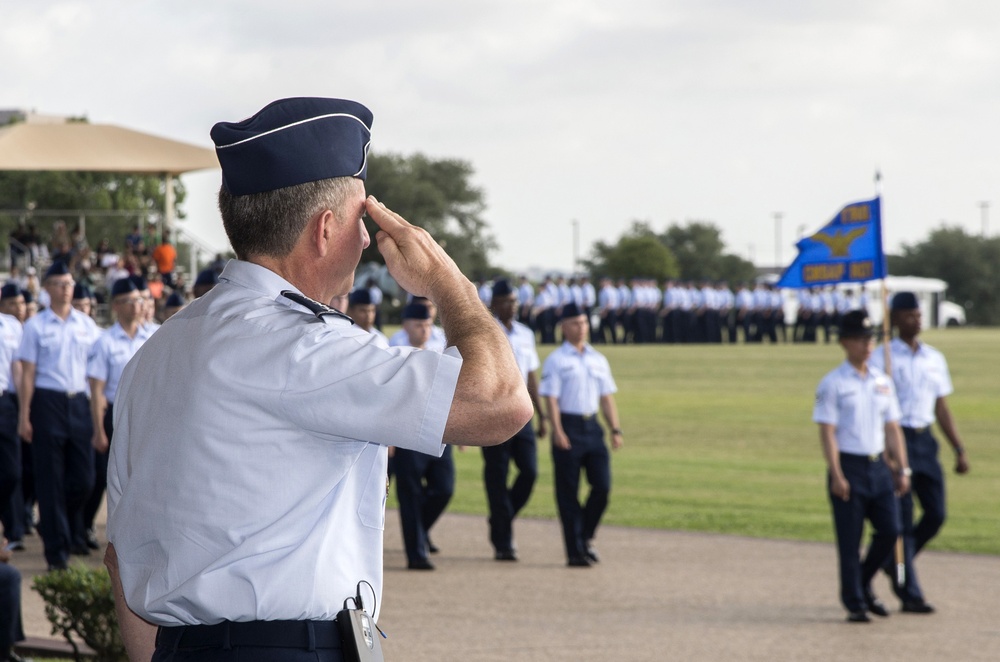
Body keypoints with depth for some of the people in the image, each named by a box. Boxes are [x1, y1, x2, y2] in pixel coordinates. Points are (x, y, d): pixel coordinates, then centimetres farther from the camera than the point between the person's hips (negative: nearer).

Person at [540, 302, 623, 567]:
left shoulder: (598, 359, 15)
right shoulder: (556, 360, -3)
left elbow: (606, 397, 16)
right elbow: (551, 398, -10)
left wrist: (615, 429, 8)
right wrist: (557, 430, -21)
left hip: (592, 427, 5)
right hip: (568, 428, -5)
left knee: (602, 485, -3)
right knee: (568, 492, -2)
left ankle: (586, 537, 17)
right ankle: (575, 552, 1)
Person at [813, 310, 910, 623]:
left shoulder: (883, 382, 12)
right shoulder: (832, 383, -5)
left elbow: (892, 429, 16)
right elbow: (827, 432, -10)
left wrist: (902, 469, 10)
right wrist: (837, 476, -17)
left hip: (878, 466, 5)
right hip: (849, 466, -5)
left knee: (890, 530, 0)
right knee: (850, 541, -2)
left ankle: (864, 584, 22)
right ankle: (854, 603, 6)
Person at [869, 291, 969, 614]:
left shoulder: (935, 359, 12)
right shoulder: (881, 358, -5)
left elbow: (942, 408, 18)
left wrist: (959, 450, 13)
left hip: (925, 440, 6)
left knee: (936, 514, 2)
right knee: (902, 519, -3)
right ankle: (909, 594, 3)